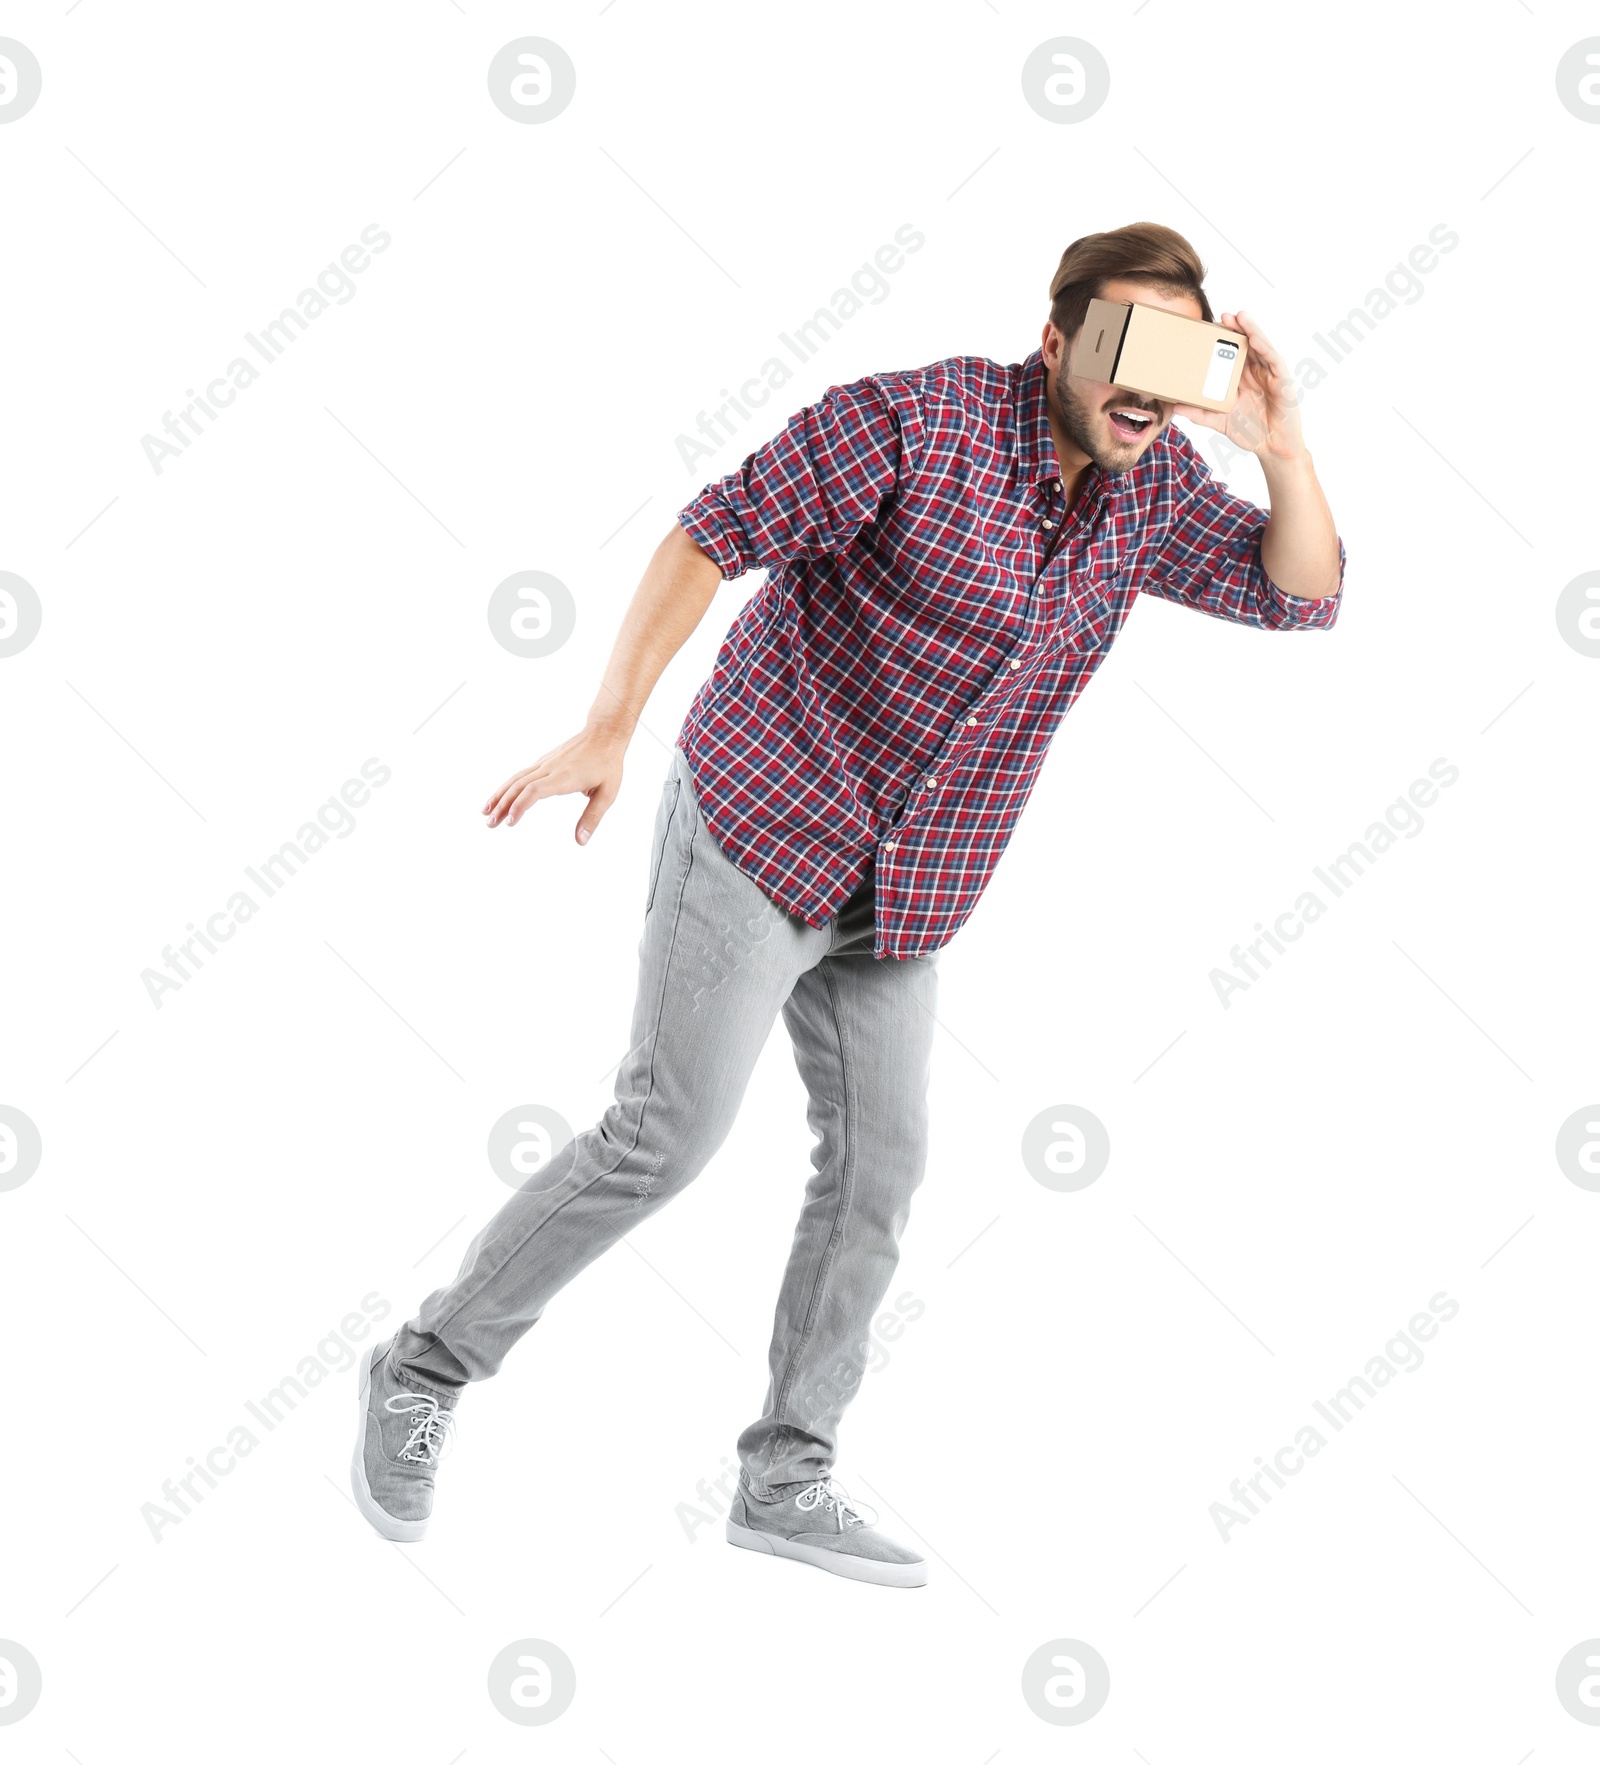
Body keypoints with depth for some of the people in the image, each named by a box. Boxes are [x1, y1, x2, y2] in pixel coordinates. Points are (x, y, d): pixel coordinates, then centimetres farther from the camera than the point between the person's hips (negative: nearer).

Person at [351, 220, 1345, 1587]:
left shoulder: (1153, 483, 2)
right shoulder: (917, 422, -19)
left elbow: (1303, 595, 4)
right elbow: (715, 532, -16)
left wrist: (1282, 449, -14)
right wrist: (610, 727, -20)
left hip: (897, 895, 7)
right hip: (758, 831, -7)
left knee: (880, 1166, 6)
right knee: (666, 1137, -10)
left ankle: (787, 1476, 19)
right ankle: (427, 1369, 8)